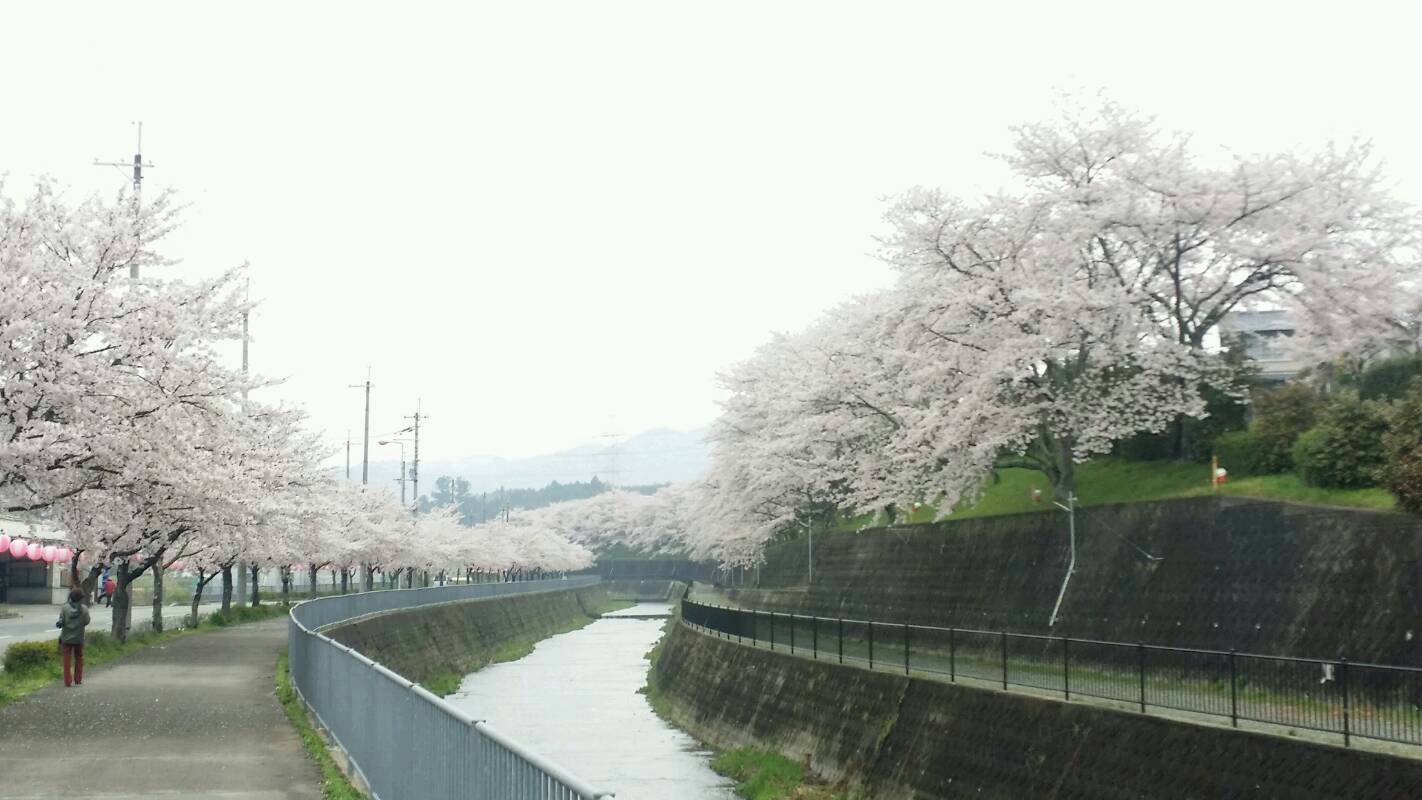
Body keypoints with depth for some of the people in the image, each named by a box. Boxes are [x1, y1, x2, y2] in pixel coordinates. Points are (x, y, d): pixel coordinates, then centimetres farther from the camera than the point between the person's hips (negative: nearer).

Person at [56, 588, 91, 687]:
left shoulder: (65, 608, -11)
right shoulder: (84, 609, -9)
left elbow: (61, 621, -11)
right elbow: (86, 621, -4)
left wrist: (58, 624, 10)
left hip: (66, 638, -1)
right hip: (79, 638, 1)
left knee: (67, 659, 6)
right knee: (79, 658, 18)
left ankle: (68, 681, 4)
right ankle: (78, 679, 22)